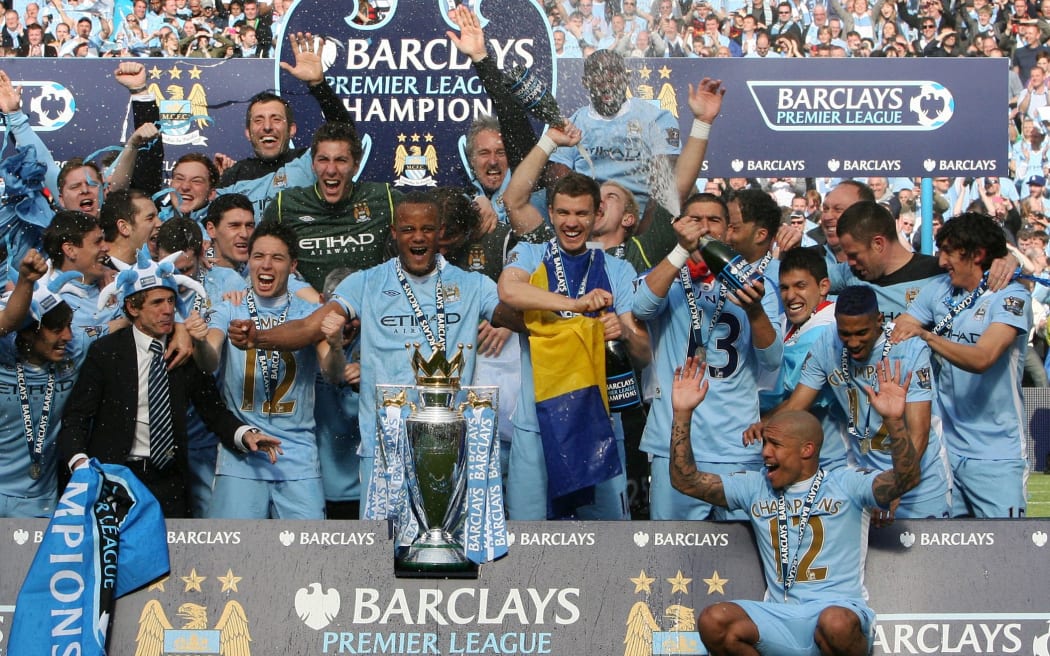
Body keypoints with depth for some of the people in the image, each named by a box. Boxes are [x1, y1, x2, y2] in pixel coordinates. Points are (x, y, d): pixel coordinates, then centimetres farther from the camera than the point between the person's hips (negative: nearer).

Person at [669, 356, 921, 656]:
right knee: (713, 621, -25)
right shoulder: (754, 487, 16)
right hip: (780, 618, 3)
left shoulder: (846, 484, 5)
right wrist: (683, 414, 2)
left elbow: (906, 479, -11)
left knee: (837, 623, -40)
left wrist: (894, 420, -26)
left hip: (838, 610, -3)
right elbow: (685, 481, 11)